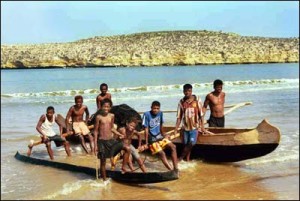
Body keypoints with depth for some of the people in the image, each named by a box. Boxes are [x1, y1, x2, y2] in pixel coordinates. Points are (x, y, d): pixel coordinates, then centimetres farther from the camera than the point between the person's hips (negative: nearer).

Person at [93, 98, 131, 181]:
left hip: (111, 140, 4)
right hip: (102, 141, -4)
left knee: (127, 148, -9)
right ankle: (104, 179, 20)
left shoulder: (112, 116, 3)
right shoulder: (99, 117, -9)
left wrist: (119, 134, 1)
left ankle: (123, 167, 2)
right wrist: (95, 145, -7)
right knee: (103, 162, 5)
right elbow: (95, 131, -5)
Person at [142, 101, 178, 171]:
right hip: (152, 139, -6)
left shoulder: (160, 113, 0)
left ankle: (175, 168, -9)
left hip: (159, 136, 6)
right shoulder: (147, 114, -16)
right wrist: (146, 143, -13)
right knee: (161, 153, -19)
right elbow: (146, 129, -14)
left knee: (173, 147, -10)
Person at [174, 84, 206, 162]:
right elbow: (179, 116, 2)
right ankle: (187, 159, 19)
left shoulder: (197, 100, -4)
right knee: (186, 144, 5)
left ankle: (181, 157, 4)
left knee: (191, 143, -12)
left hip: (194, 127, -2)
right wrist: (176, 128, -2)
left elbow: (201, 114, 0)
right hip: (185, 127, 2)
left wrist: (202, 126, -3)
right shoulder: (181, 102, 0)